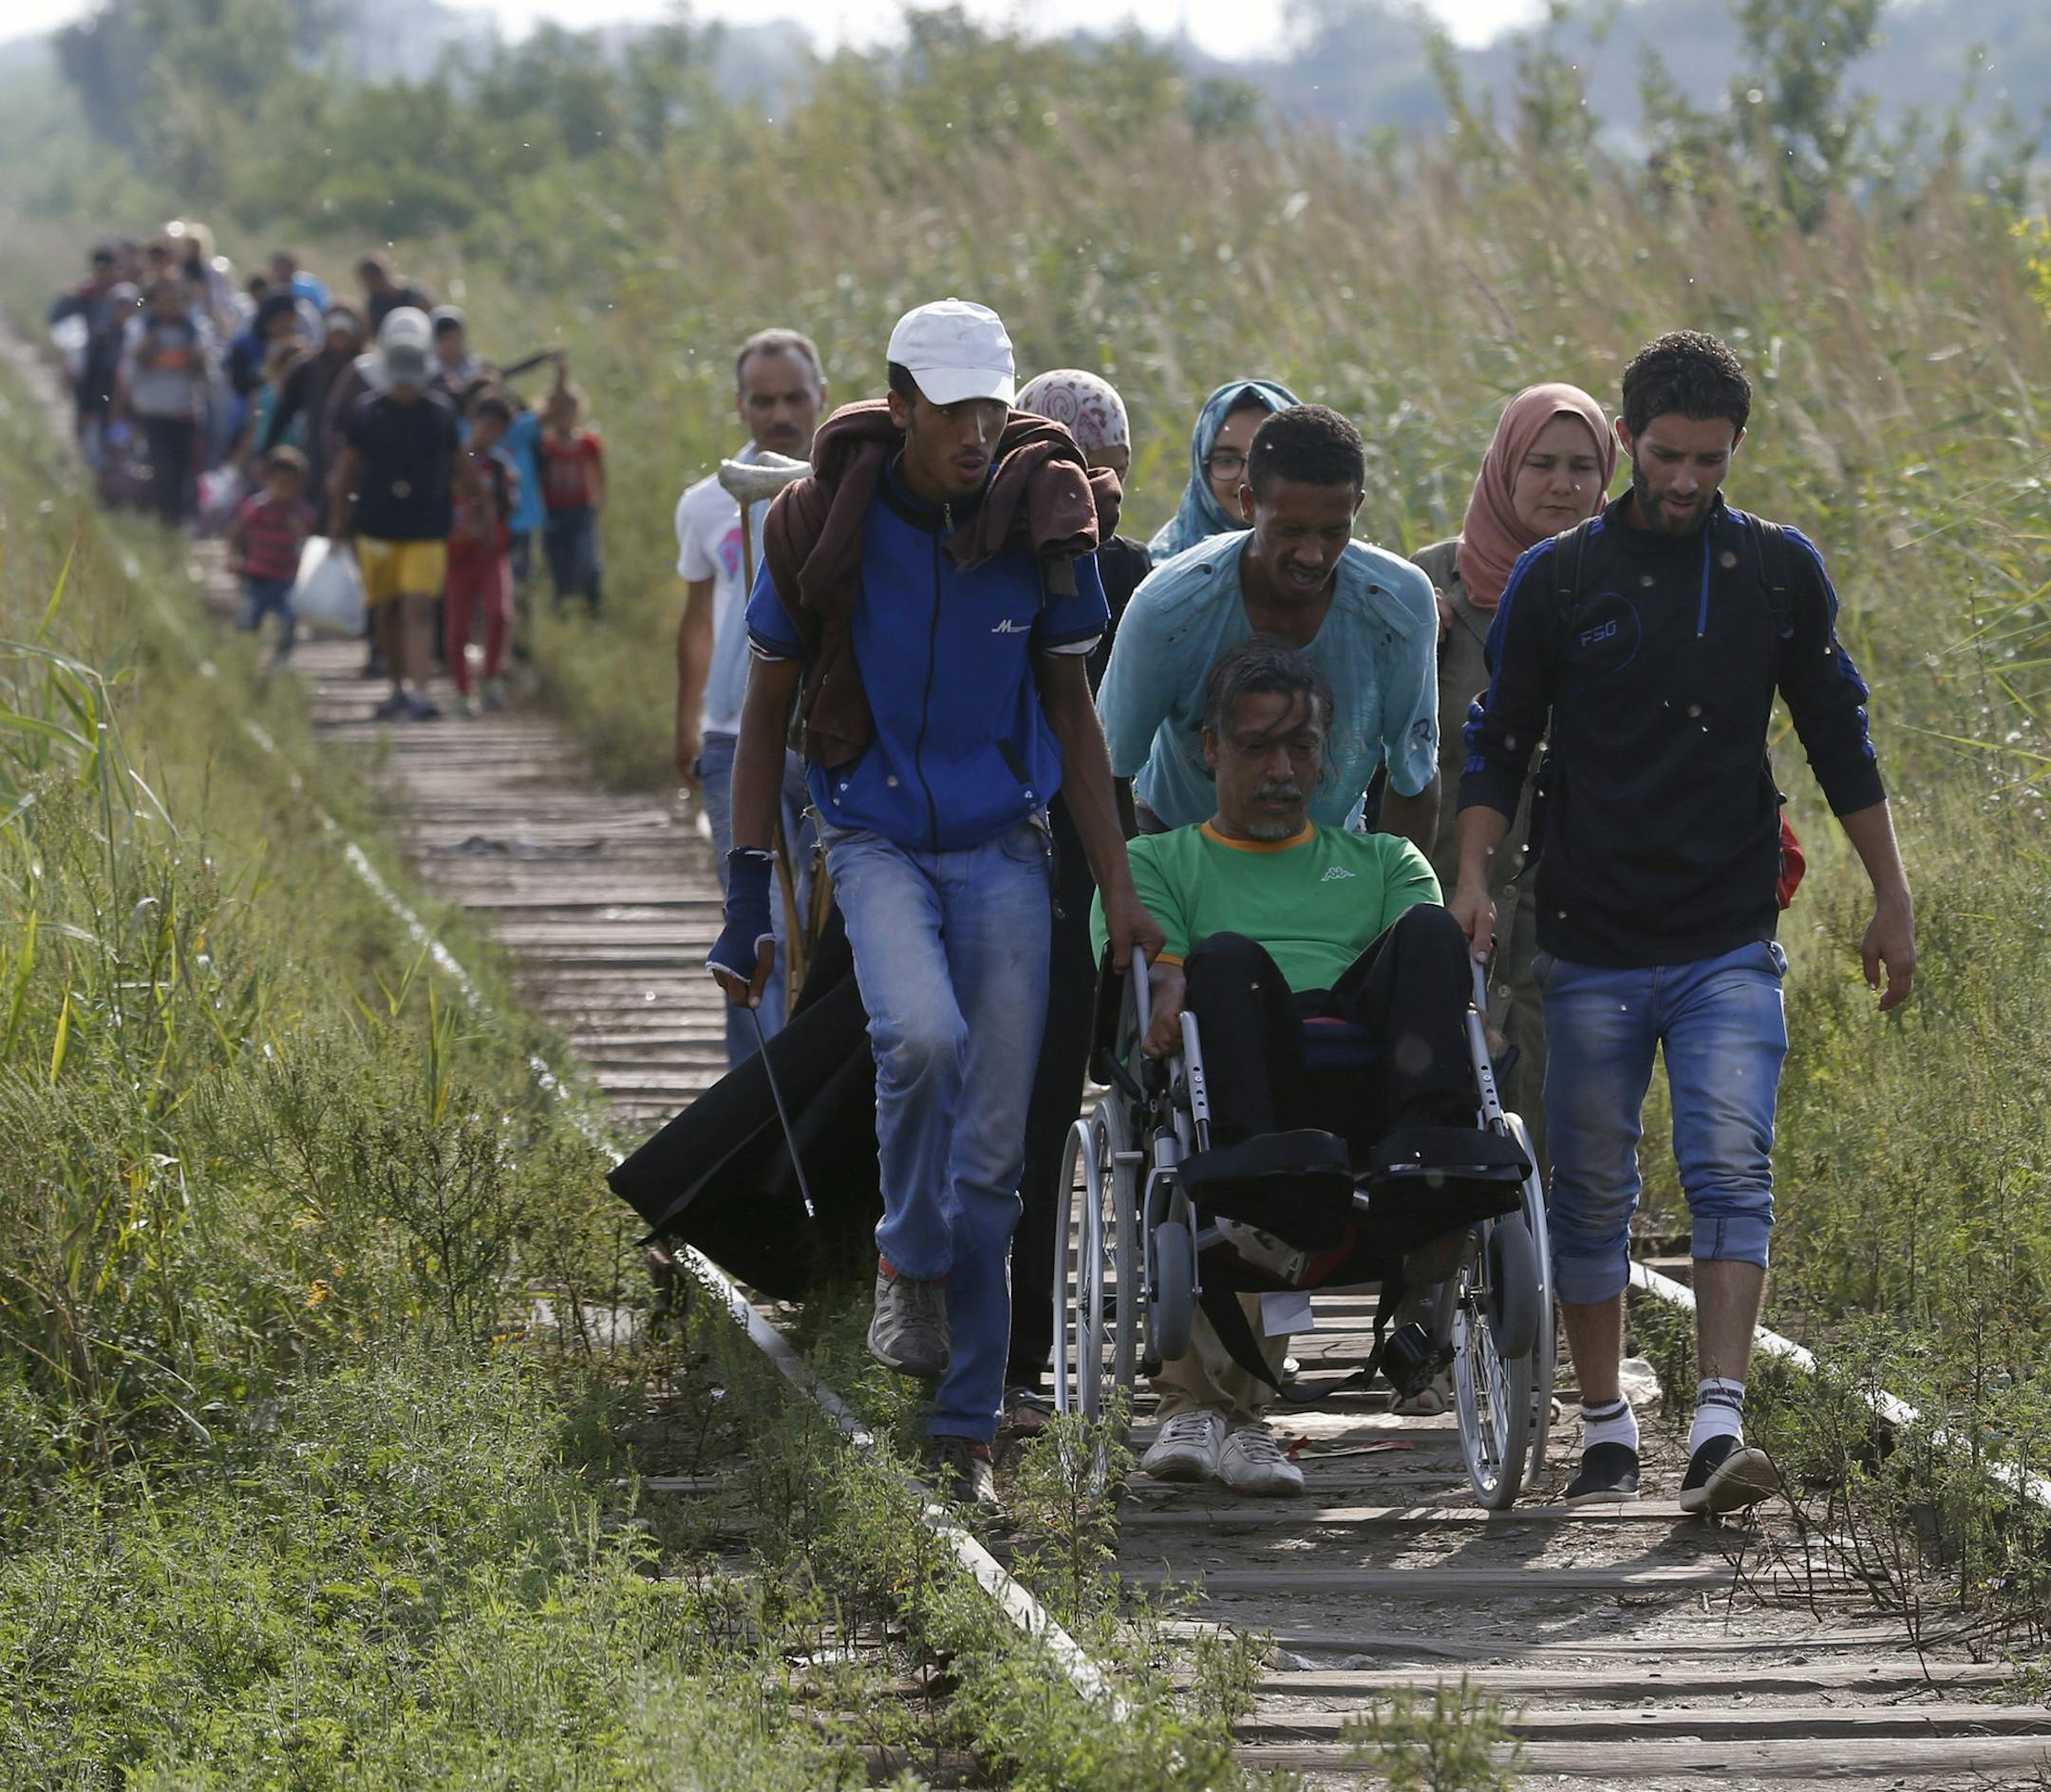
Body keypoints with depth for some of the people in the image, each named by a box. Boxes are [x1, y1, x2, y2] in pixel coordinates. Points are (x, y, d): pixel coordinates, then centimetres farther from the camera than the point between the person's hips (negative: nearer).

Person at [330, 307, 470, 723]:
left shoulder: (441, 412, 1)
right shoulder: (366, 412, 1)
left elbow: (459, 470, 11)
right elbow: (346, 470, 7)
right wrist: (339, 521, 5)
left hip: (427, 532, -1)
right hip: (377, 528, 2)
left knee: (419, 610, -13)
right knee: (386, 613, 9)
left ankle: (417, 691, -20)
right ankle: (399, 688, 24)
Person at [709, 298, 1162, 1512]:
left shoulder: (1042, 525, -4)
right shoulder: (823, 526, -8)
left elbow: (1071, 710, 7)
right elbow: (769, 709, 2)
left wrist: (1120, 888, 3)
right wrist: (750, 892, -1)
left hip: (1002, 846, 2)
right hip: (877, 838, -2)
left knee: (993, 1147, 0)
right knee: (921, 1035, -32)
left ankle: (968, 1431, 8)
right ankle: (910, 1265, -7)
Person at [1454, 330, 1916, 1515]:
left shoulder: (1779, 571, 5)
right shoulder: (1557, 582, 1)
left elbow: (1842, 743, 11)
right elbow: (1501, 746, 6)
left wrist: (1893, 900, 11)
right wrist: (1474, 876, -8)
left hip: (1731, 950, 0)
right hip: (1593, 950, 0)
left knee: (1733, 1174, -14)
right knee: (1591, 1195, 5)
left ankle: (1720, 1428, -21)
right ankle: (1606, 1432, 16)